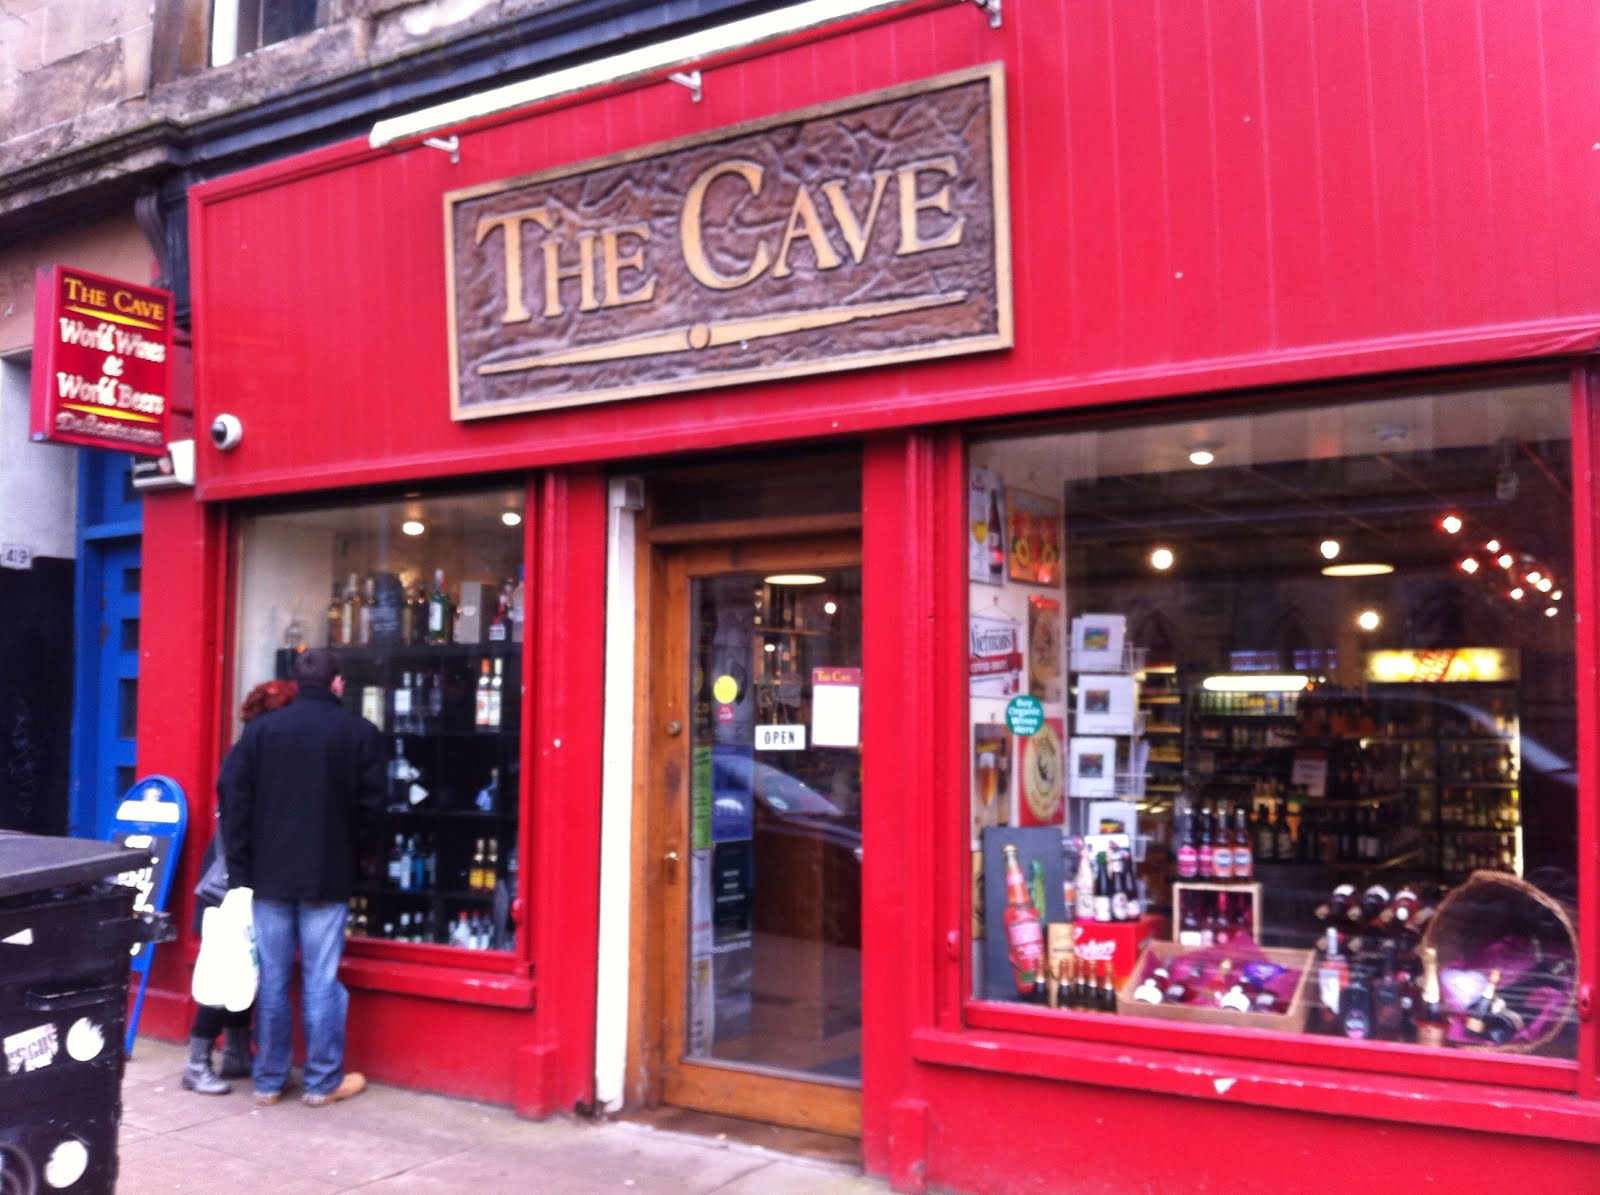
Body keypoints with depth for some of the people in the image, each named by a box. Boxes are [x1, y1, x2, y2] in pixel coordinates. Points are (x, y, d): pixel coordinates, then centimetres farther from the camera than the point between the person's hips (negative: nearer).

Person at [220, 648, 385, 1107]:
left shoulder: (261, 728, 1)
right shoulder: (360, 732, -5)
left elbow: (234, 796, -1)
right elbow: (371, 803, -5)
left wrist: (240, 869, 4)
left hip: (269, 874, 2)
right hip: (328, 876, -2)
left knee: (271, 980, 10)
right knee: (321, 981, 4)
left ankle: (269, 1079, 19)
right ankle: (323, 1081, 12)